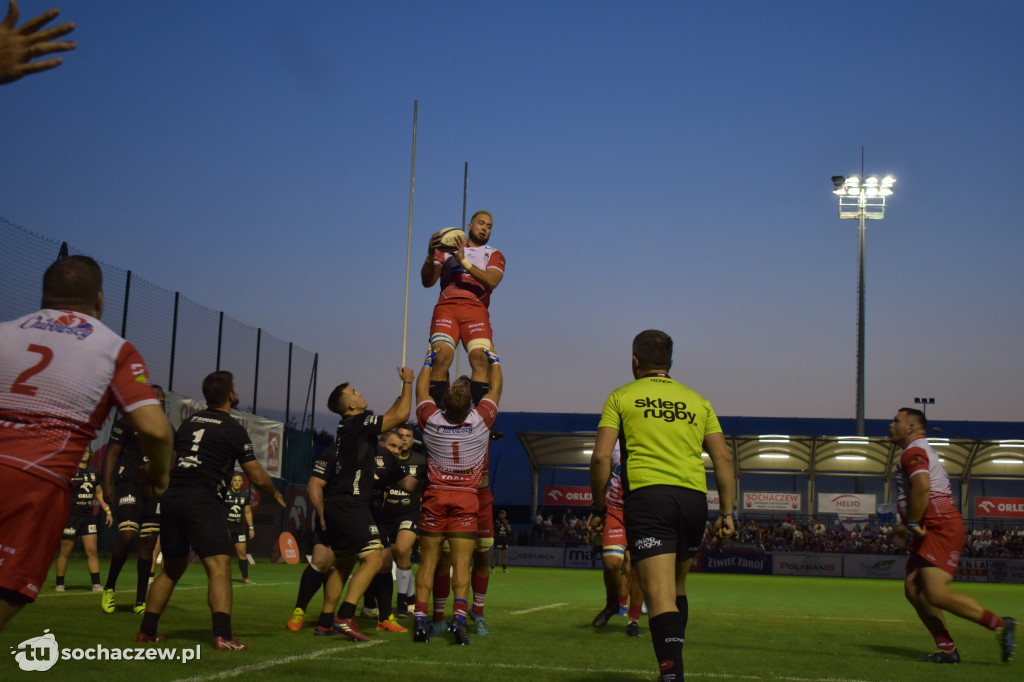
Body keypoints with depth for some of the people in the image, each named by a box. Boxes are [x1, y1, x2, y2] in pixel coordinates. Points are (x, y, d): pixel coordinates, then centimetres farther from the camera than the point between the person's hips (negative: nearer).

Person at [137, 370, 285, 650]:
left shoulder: (189, 422, 18)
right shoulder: (233, 428, 1)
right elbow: (258, 478, 1)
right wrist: (275, 494, 21)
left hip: (171, 498, 7)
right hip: (202, 500, -7)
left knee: (172, 568, 20)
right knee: (220, 567, -10)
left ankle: (147, 630, 23)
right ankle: (222, 636, -23)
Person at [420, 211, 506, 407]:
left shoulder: (494, 255, 21)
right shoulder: (447, 249, 23)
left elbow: (492, 281, -2)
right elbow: (427, 281, 12)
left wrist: (463, 261, -10)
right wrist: (430, 255, -6)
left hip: (476, 310, 0)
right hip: (446, 308, 0)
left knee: (480, 359, -23)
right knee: (441, 357, -22)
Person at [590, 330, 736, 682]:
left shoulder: (621, 397, 9)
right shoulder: (697, 401, 19)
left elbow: (601, 457, 0)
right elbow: (723, 458, 11)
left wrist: (599, 507, 9)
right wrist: (726, 512, 13)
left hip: (646, 496, -4)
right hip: (694, 498, 4)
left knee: (660, 593, -10)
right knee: (677, 588, 21)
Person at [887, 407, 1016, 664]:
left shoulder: (913, 452, -9)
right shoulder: (922, 451, 25)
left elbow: (922, 487, -27)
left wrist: (912, 524, -18)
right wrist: (907, 525, 23)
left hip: (941, 528, -11)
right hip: (930, 532, 11)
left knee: (937, 594, -19)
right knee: (913, 589, 4)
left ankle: (999, 625, -9)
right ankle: (947, 650, 3)